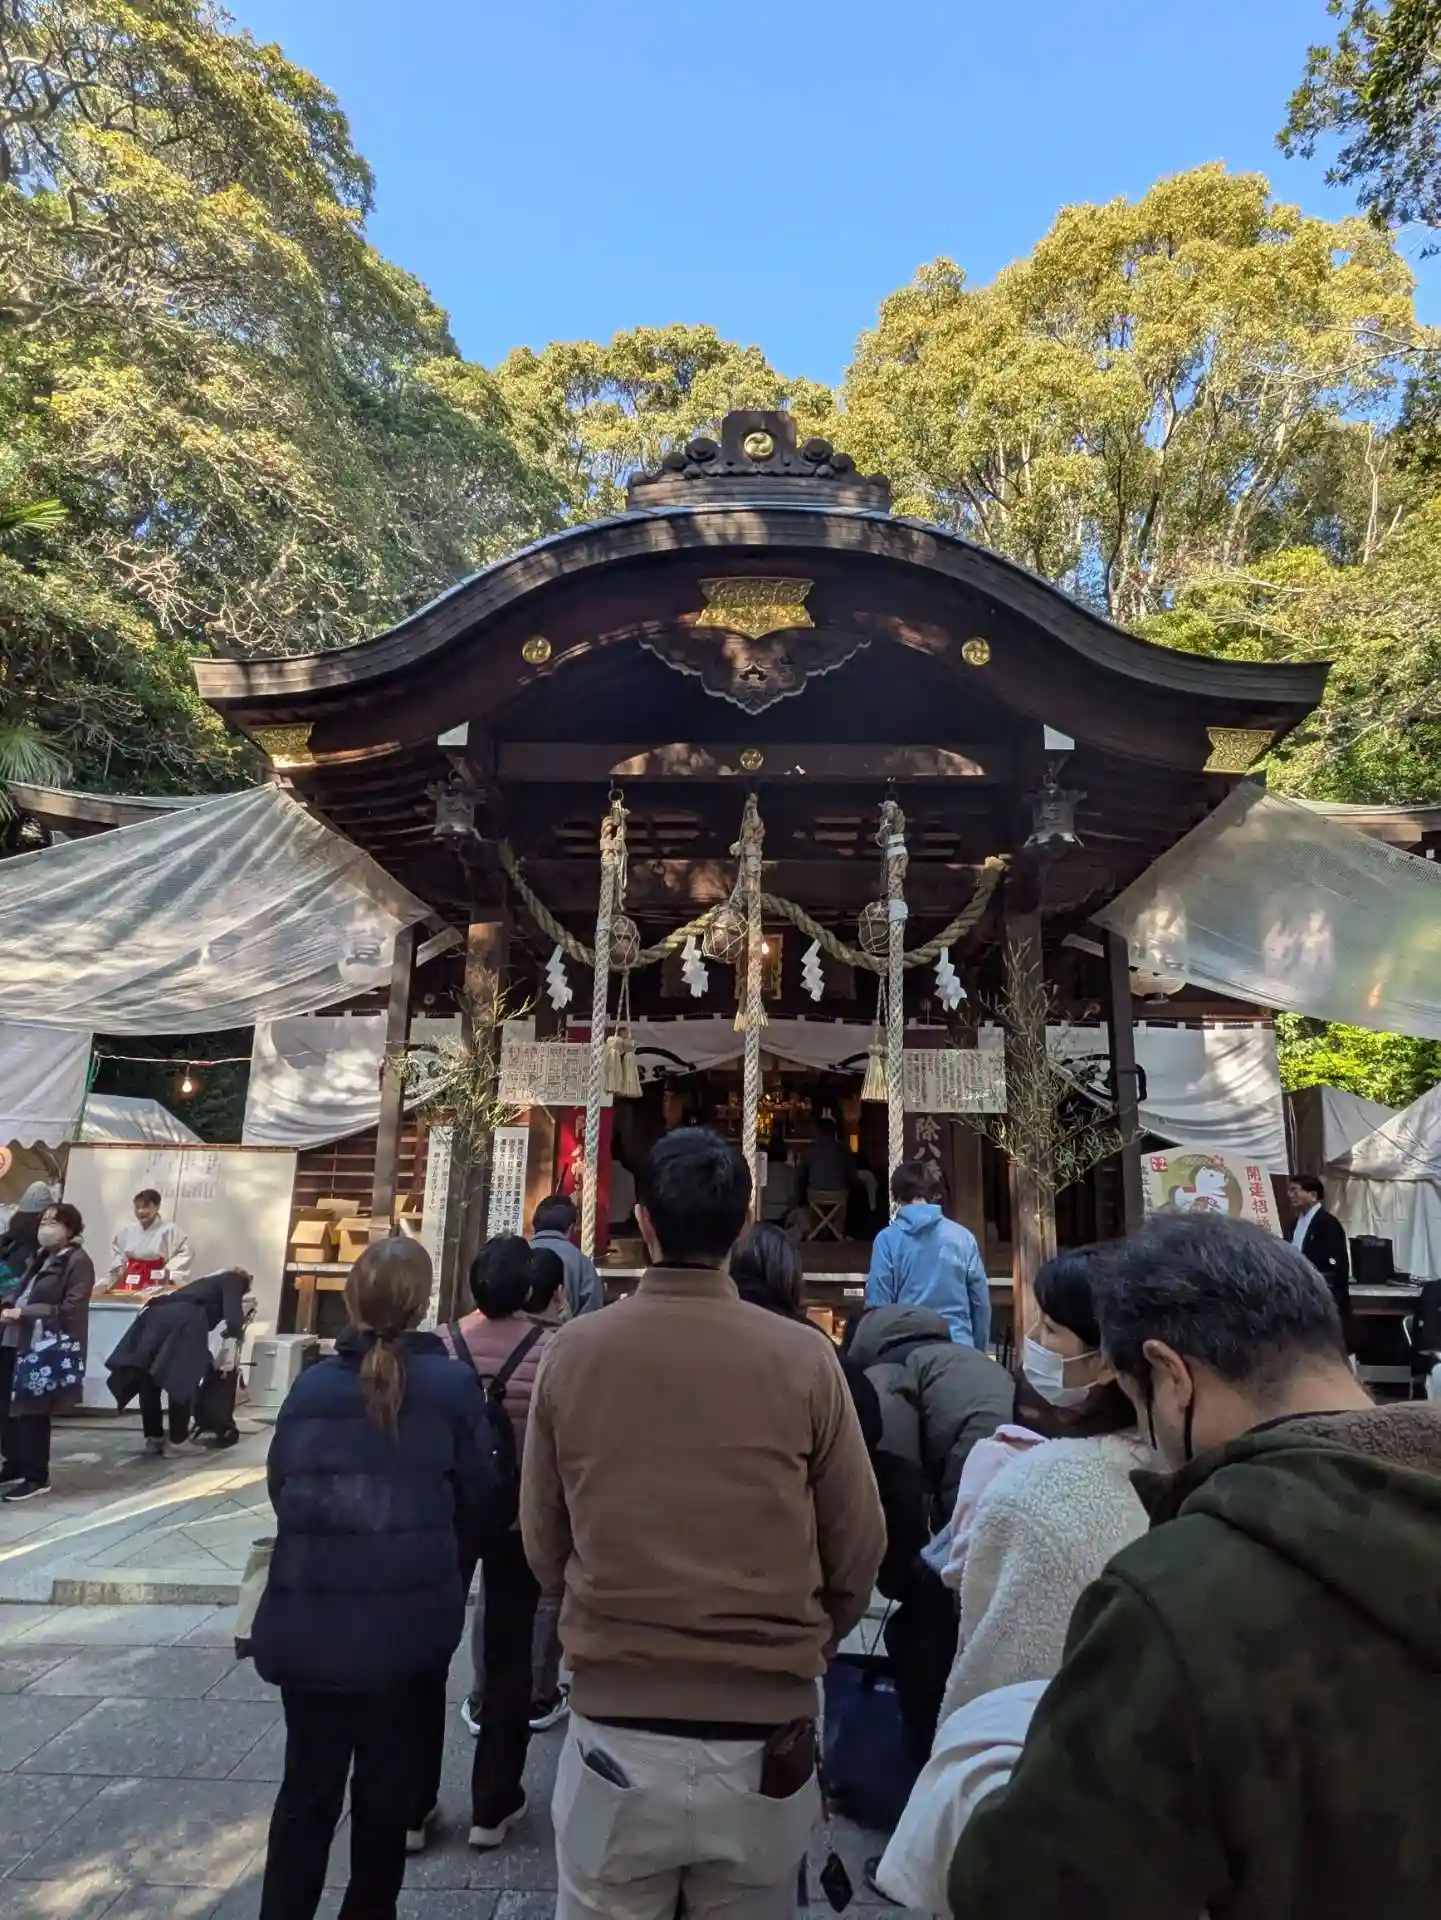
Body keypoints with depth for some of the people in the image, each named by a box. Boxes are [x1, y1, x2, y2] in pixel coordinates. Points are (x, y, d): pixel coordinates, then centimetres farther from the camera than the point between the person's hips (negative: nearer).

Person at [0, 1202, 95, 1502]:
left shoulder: (78, 1262, -9)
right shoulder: (40, 1256, 18)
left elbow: (69, 1309, -16)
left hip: (44, 1348, -8)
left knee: (32, 1411, -1)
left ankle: (36, 1478, 11)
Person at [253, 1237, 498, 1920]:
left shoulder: (311, 1386, -3)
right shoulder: (453, 1385, -9)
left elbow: (280, 1488, 7)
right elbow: (477, 1499, -2)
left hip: (307, 1616, 2)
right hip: (408, 1618, -2)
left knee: (307, 1785, 18)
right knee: (386, 1785, 17)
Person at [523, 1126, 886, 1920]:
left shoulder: (571, 1353, -11)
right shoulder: (803, 1359, -13)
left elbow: (543, 1543, 0)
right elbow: (858, 1549, -5)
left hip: (616, 1728, 0)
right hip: (765, 1735, 0)